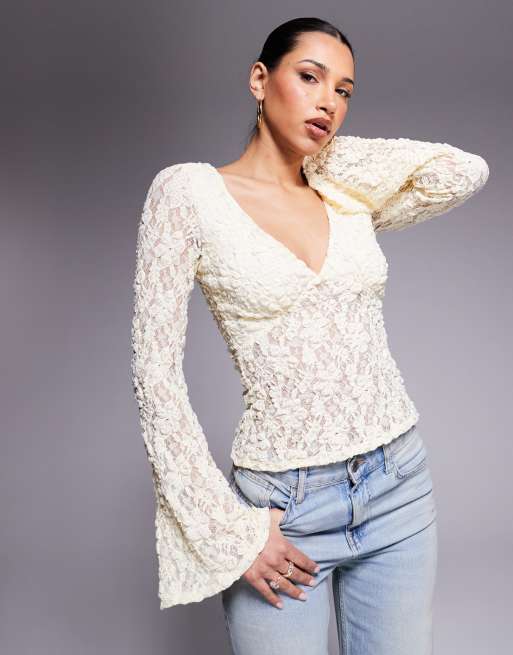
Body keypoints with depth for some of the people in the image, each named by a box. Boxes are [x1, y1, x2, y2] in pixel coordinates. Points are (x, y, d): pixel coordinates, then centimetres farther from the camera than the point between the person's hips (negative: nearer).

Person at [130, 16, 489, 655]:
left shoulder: (348, 196, 8)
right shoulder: (189, 190, -7)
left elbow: (468, 170, -2)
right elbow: (156, 372, -10)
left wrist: (335, 152, 4)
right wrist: (229, 531, -12)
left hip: (400, 485, 5)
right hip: (283, 506, -4)